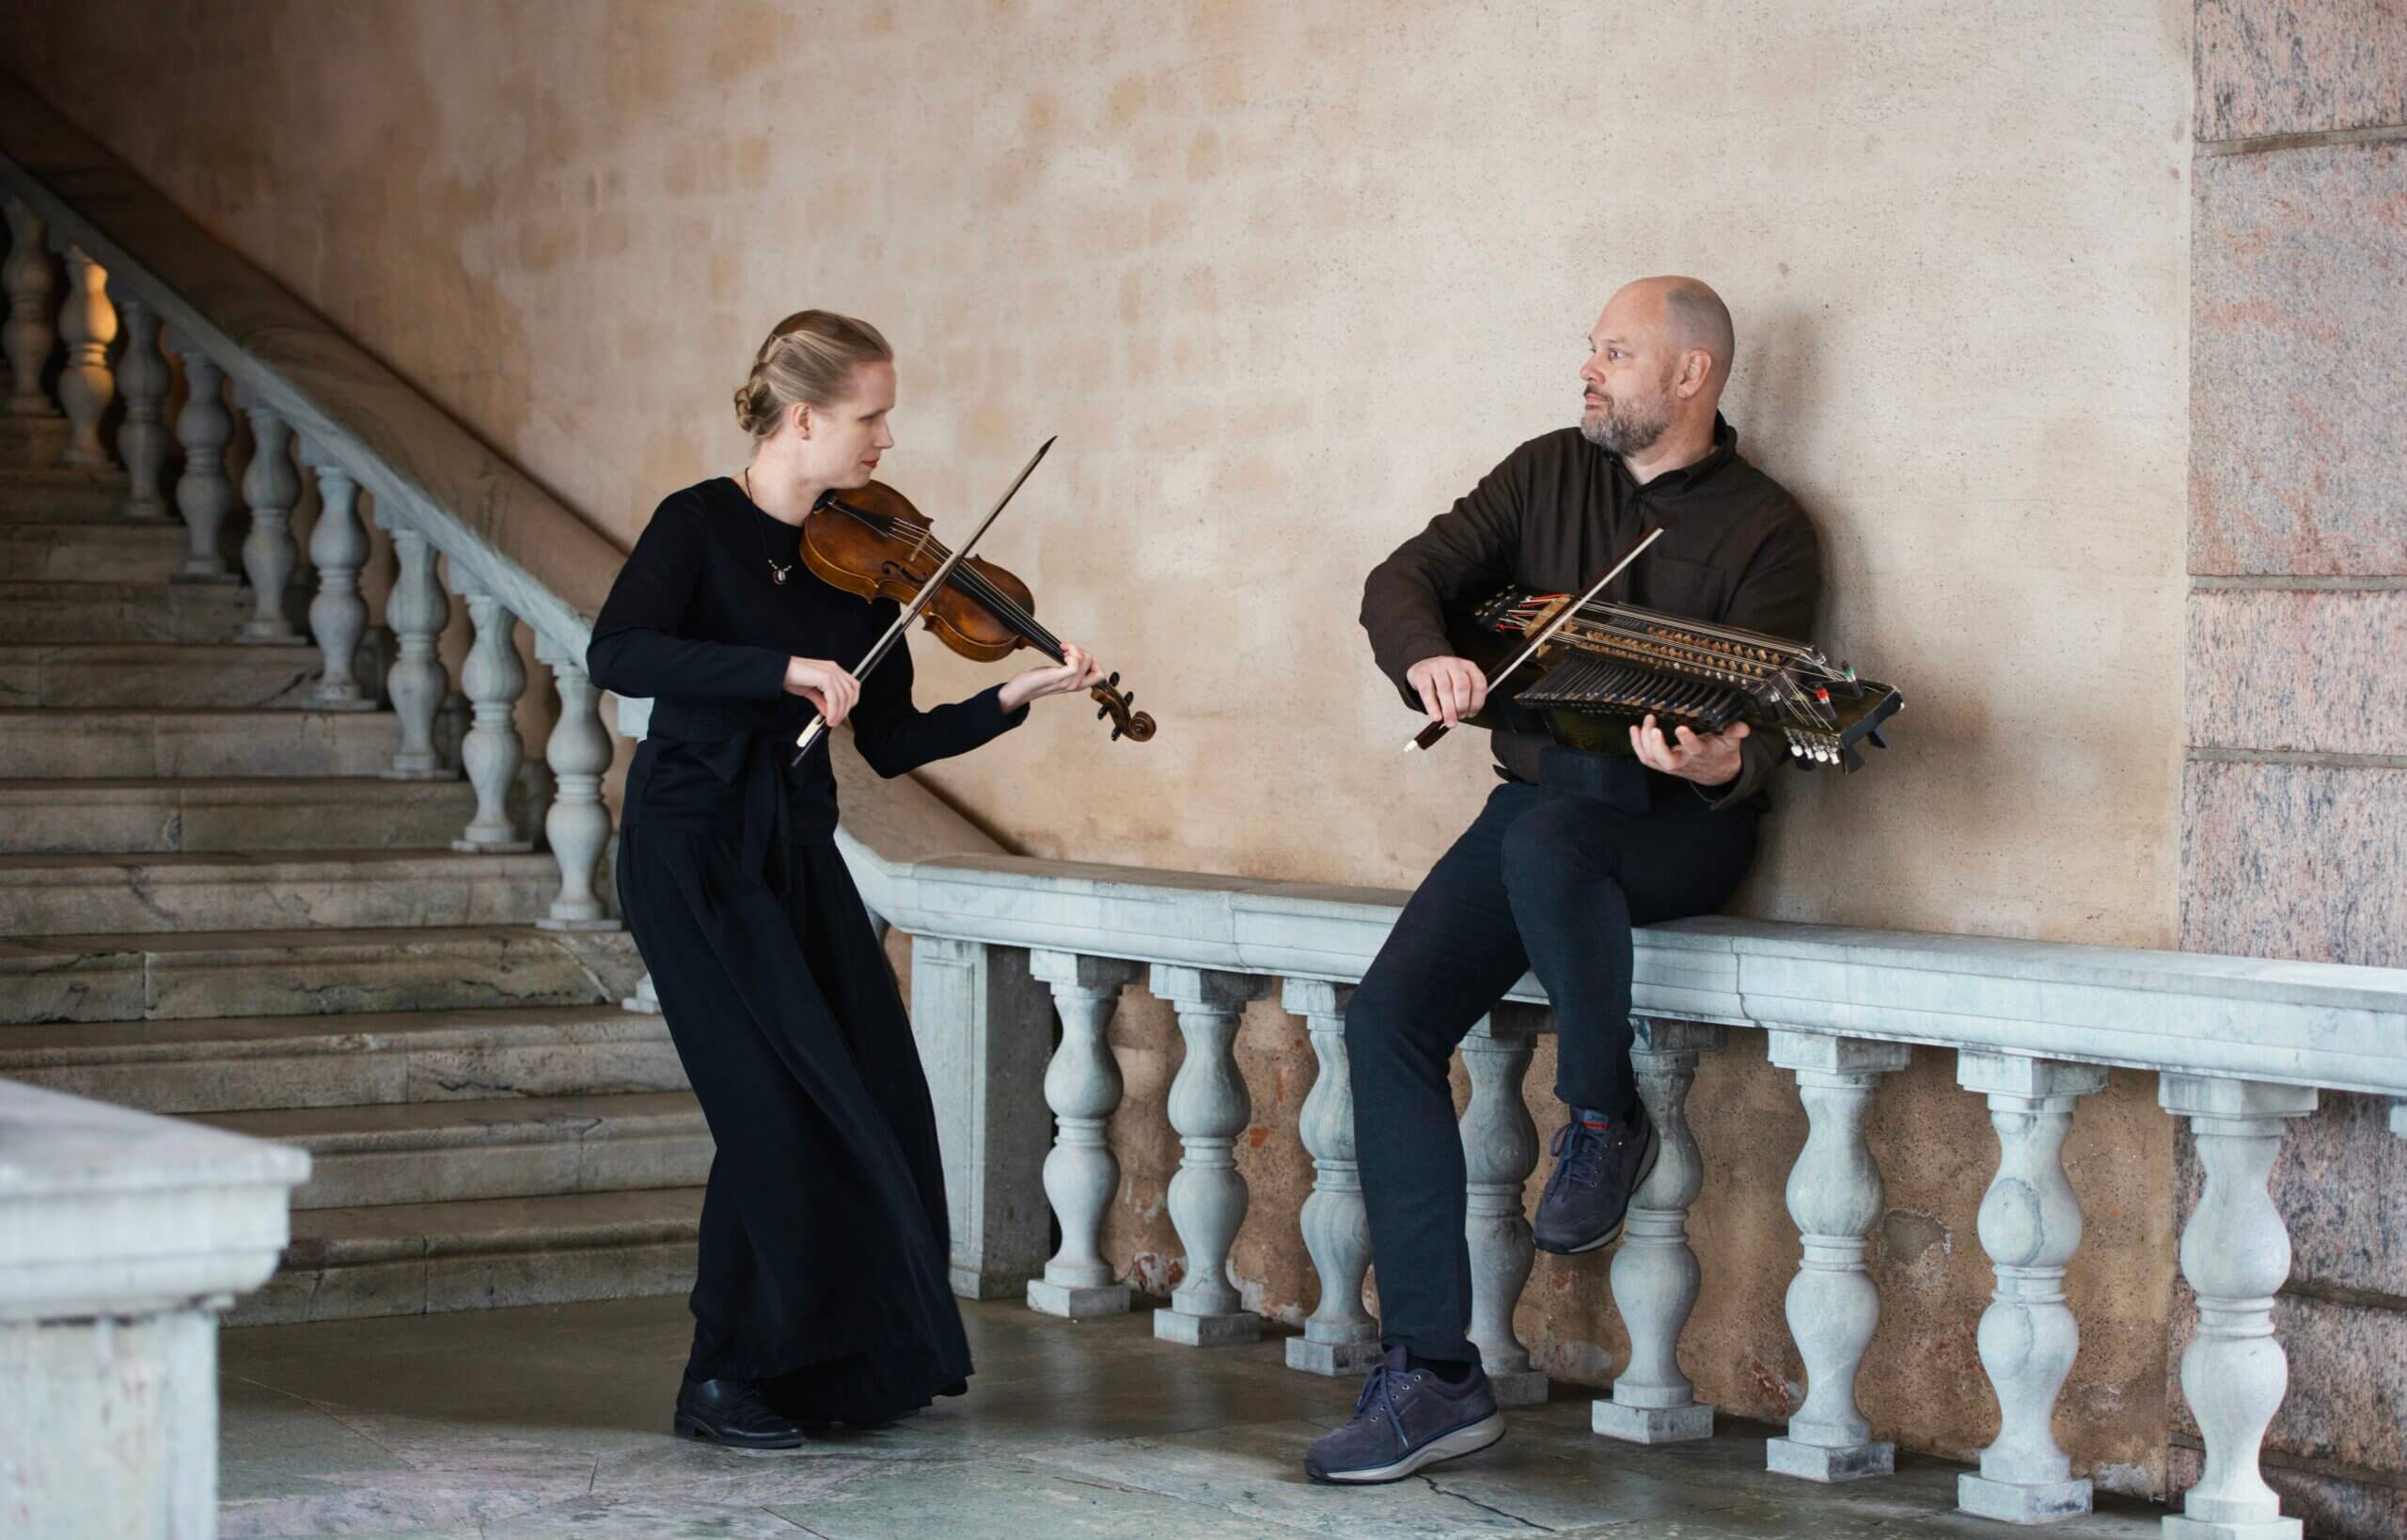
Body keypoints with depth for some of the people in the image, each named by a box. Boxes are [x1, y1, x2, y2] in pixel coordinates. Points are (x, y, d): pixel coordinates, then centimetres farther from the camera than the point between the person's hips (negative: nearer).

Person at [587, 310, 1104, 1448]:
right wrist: (785, 670, -31)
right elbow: (616, 655, -25)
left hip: (797, 852, 6)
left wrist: (1016, 697, -6)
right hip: (693, 850, -6)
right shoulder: (701, 525, -9)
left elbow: (890, 743, 6)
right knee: (780, 1107, -11)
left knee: (878, 1105, 1)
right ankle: (723, 1384, 0)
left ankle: (849, 1363, 16)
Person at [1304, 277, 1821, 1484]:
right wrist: (1427, 659, -18)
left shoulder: (1762, 530, -4)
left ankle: (1604, 1120, -12)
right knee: (1390, 1011, -17)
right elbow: (1405, 578, 5)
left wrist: (1720, 765, -36)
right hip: (1538, 805, 5)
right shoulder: (1547, 473, 10)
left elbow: (1758, 730, -12)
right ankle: (1431, 1373, -15)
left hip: (1677, 829, -5)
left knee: (1545, 832, -40)